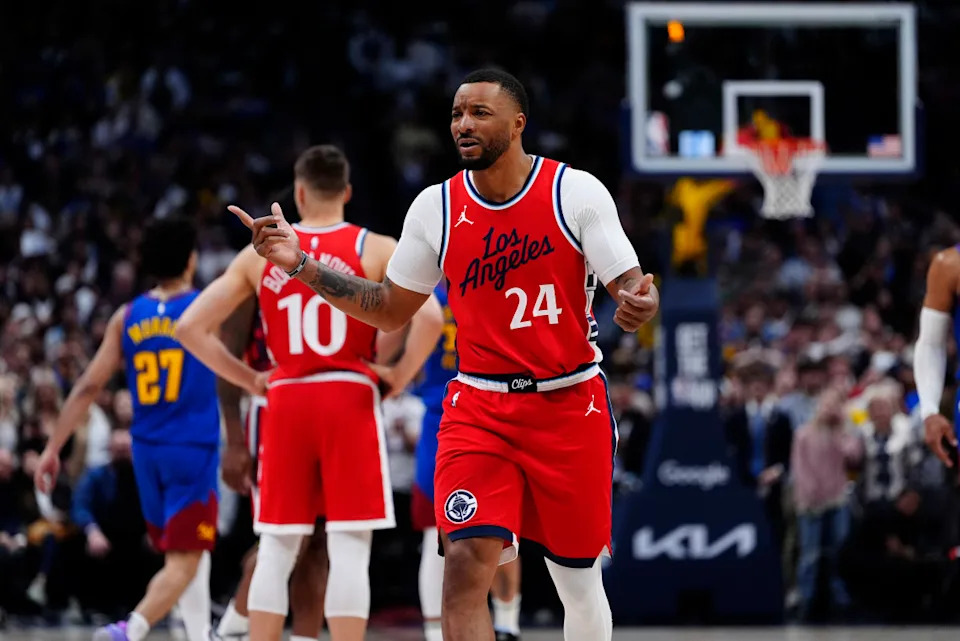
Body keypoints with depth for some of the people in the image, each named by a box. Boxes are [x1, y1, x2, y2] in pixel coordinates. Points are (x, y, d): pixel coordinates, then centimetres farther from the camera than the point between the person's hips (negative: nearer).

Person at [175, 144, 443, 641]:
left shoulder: (261, 254, 8)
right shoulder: (376, 250, 0)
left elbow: (191, 328, 5)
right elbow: (429, 318, -15)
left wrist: (249, 379, 11)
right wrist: (398, 376, -2)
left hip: (286, 401, 3)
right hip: (350, 400, -3)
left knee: (276, 549, 9)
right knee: (350, 550, -3)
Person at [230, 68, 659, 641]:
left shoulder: (576, 192, -8)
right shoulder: (436, 207, 1)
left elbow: (630, 285, -9)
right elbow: (391, 311, 11)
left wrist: (639, 303, -35)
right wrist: (300, 265, 1)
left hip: (571, 405, -1)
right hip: (479, 407, 1)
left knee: (580, 582, 9)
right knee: (466, 561, -19)